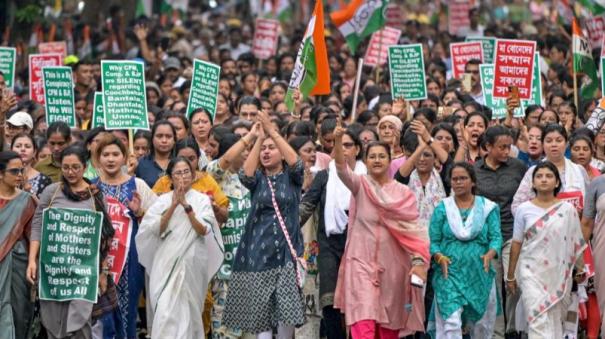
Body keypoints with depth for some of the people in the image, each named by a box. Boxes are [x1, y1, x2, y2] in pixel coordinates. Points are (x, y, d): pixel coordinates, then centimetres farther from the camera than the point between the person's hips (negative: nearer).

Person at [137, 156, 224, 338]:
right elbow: (157, 229, -3)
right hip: (167, 262, 0)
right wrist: (174, 205, -11)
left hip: (191, 262, 0)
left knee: (188, 310, 5)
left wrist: (186, 205, -15)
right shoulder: (163, 200, 7)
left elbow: (203, 230, -7)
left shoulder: (202, 200, 4)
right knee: (166, 310, -9)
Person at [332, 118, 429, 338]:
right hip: (362, 263, -2)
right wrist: (338, 141, -37)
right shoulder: (360, 185, 0)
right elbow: (342, 170, -19)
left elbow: (414, 229, -1)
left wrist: (418, 261, -15)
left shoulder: (403, 193, 3)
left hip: (392, 265, 2)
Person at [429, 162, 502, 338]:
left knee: (481, 324, 11)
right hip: (449, 273, -2)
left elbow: (496, 237, 0)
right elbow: (433, 240, 3)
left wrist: (489, 255, -19)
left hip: (479, 274, 2)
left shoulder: (488, 207, 7)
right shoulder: (442, 208, 7)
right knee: (451, 323, -15)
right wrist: (439, 257, -16)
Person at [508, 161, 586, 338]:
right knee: (539, 320, -11)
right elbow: (516, 243, 4)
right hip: (532, 272, -2)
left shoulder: (567, 209, 1)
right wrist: (510, 275, 6)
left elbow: (576, 244, 7)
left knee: (556, 322, 9)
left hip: (559, 273, 2)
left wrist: (581, 269, 10)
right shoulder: (524, 209, 0)